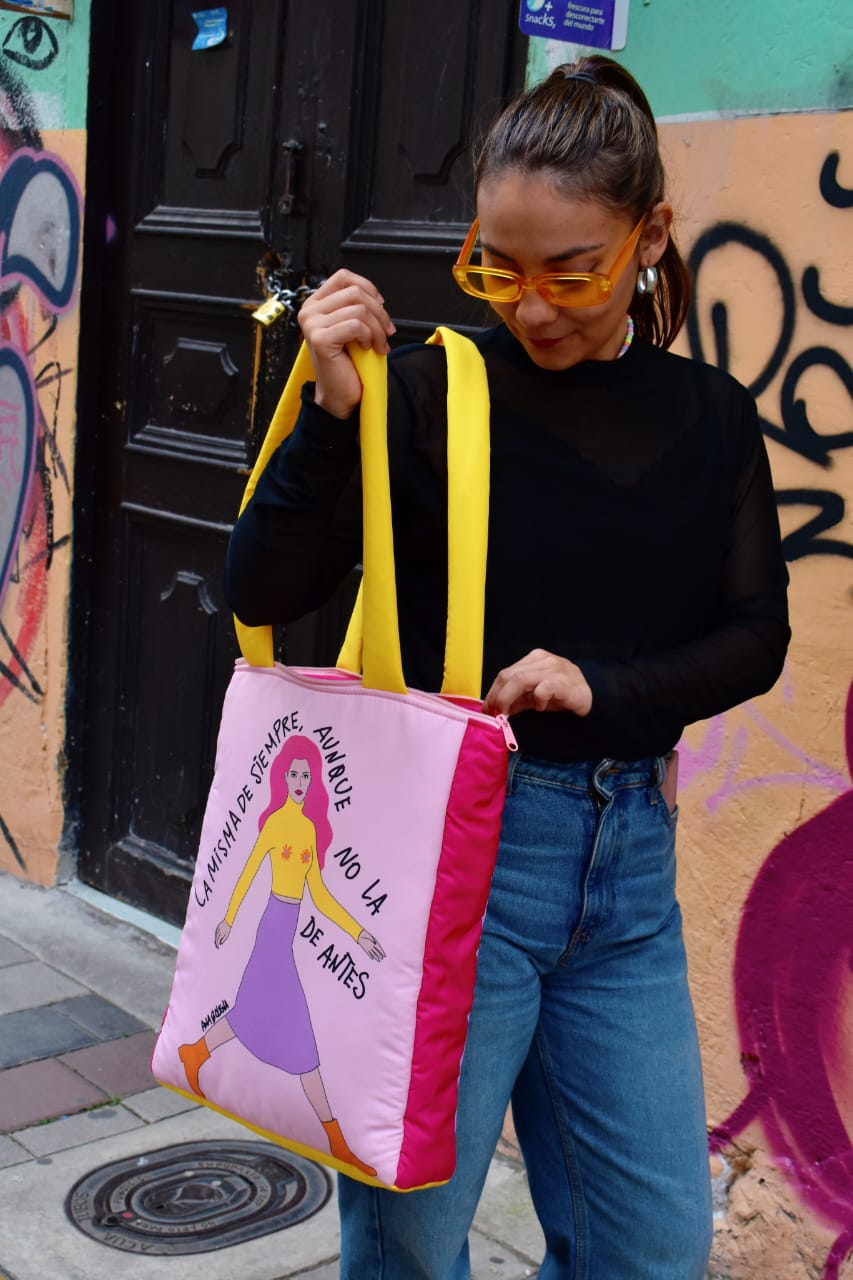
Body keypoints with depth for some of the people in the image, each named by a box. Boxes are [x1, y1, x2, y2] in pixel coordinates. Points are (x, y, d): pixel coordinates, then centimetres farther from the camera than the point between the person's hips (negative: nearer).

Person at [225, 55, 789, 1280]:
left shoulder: (708, 416, 4)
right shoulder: (430, 390, -8)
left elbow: (757, 636, 5)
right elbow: (262, 592, -8)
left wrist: (602, 687, -12)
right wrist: (331, 411, -21)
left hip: (628, 861, 4)